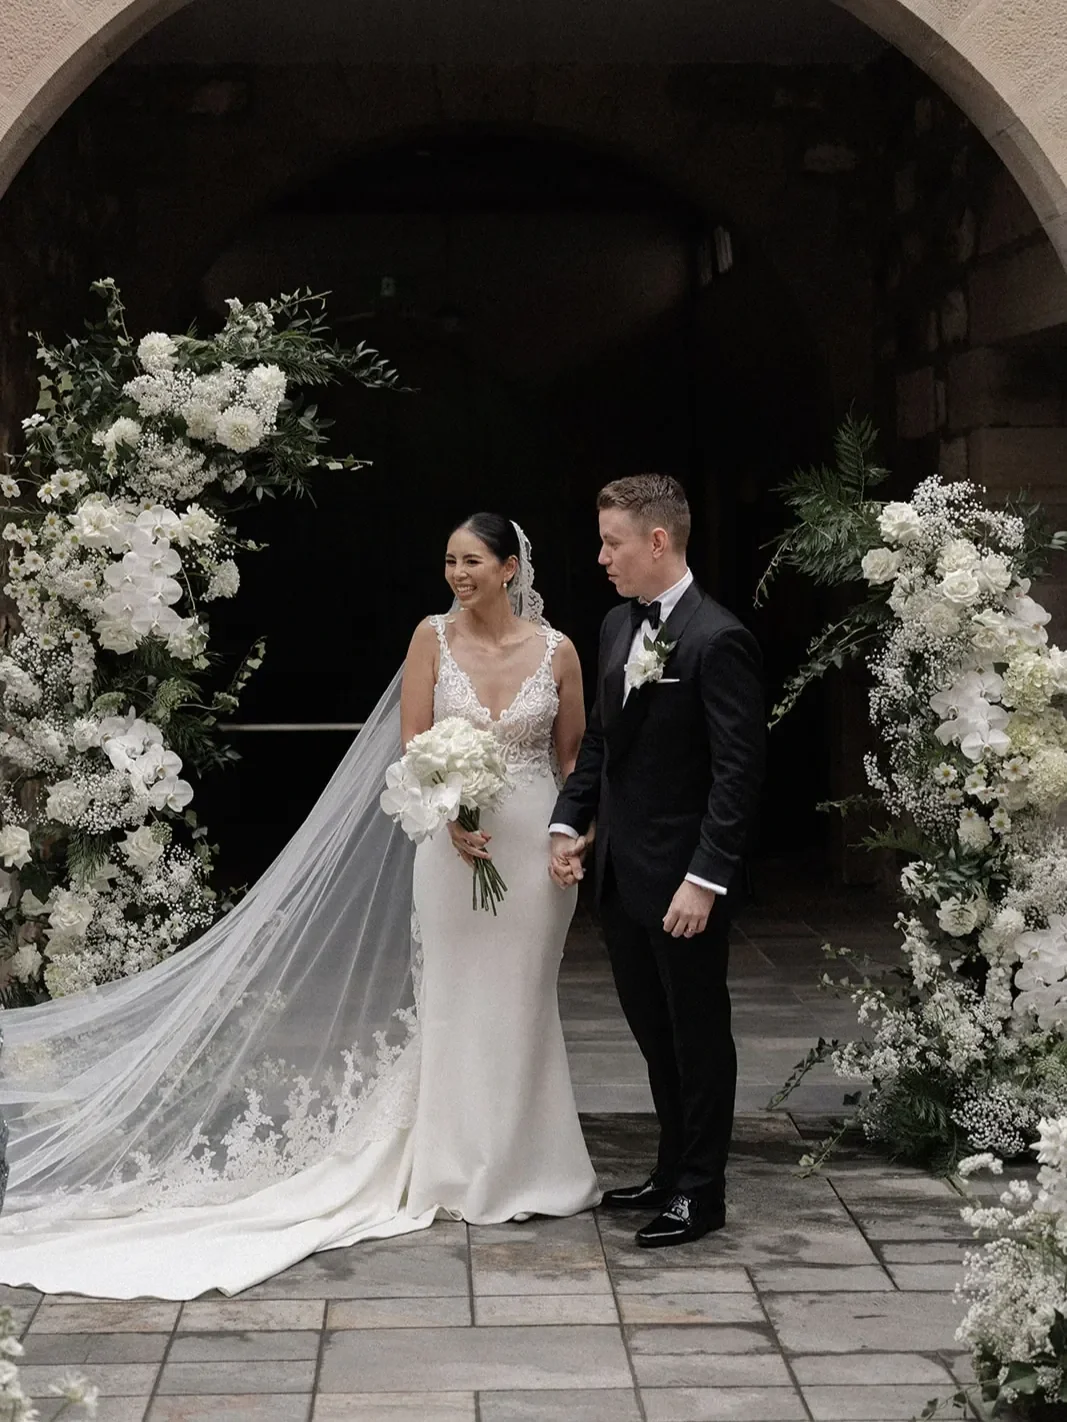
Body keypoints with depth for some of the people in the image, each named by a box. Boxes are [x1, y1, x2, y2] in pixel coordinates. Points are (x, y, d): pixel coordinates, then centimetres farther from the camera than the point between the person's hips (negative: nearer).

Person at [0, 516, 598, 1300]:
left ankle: (524, 1168, 21)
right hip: (455, 842, 0)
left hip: (536, 843, 0)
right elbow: (413, 745, -2)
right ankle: (459, 1169, 16)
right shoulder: (433, 637, 0)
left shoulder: (557, 651, -1)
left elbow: (572, 758, 7)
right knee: (453, 996, 5)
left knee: (519, 998, 8)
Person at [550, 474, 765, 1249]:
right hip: (623, 874, 8)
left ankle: (702, 1191, 18)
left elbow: (739, 770, -19)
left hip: (683, 882, -8)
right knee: (654, 1032, 17)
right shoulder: (618, 627, 9)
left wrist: (705, 879, -21)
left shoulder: (718, 639, -17)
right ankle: (673, 1170, 31)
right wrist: (569, 822, 6)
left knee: (698, 1034, 6)